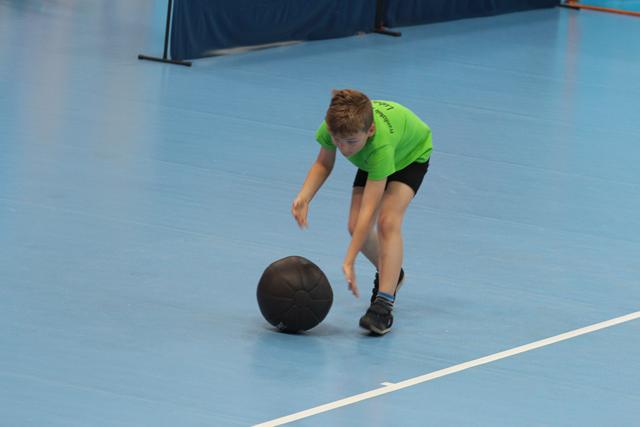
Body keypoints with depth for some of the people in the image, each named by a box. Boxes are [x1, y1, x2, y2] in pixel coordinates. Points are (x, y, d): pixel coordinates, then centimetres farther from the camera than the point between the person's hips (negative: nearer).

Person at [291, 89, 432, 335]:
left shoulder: (380, 143, -48)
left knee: (388, 220, -25)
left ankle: (384, 305, -27)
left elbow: (368, 210, -47)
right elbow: (324, 164, -11)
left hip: (412, 155, -5)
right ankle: (390, 274, 24)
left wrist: (349, 262, -49)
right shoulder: (333, 127, -35)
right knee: (356, 226, -5)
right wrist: (304, 197, -29)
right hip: (371, 159, 5)